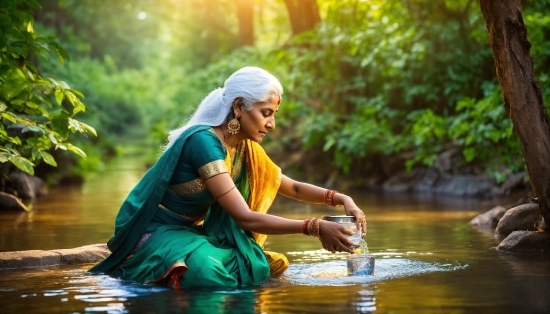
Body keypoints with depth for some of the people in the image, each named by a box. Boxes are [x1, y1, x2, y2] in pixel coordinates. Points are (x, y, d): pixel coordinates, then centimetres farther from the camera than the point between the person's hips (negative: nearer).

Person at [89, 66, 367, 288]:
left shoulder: (245, 149, 2)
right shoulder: (204, 142, -25)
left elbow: (292, 188, 12)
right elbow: (245, 218, -29)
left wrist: (341, 199, -5)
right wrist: (315, 227, -31)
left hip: (191, 231, 9)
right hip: (153, 231, -9)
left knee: (260, 266, -8)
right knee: (208, 273, -37)